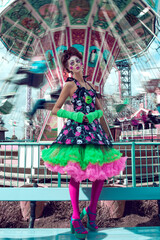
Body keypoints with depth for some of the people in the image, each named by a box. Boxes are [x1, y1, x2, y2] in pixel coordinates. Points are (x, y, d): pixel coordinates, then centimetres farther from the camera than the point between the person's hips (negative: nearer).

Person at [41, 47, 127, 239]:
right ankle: (76, 218, 6)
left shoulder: (89, 85, 21)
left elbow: (100, 109, 17)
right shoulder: (70, 84, 4)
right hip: (77, 129, -6)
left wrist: (94, 114, -4)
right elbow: (55, 110, -1)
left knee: (102, 171, 2)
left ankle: (91, 211, 19)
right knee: (76, 173, -6)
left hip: (93, 128, 6)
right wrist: (74, 115, -13)